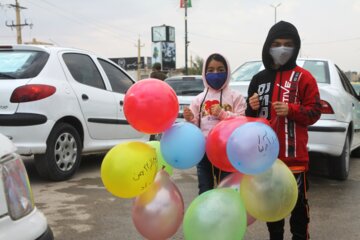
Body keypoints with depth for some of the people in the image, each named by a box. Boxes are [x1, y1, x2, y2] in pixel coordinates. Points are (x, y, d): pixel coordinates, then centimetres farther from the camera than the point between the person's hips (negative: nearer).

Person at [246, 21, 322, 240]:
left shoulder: (303, 77, -1)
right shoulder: (259, 79, 11)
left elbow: (314, 112, -5)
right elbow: (251, 117, 17)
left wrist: (291, 110, -20)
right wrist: (253, 108, -5)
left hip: (294, 155, -4)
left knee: (298, 203, 4)